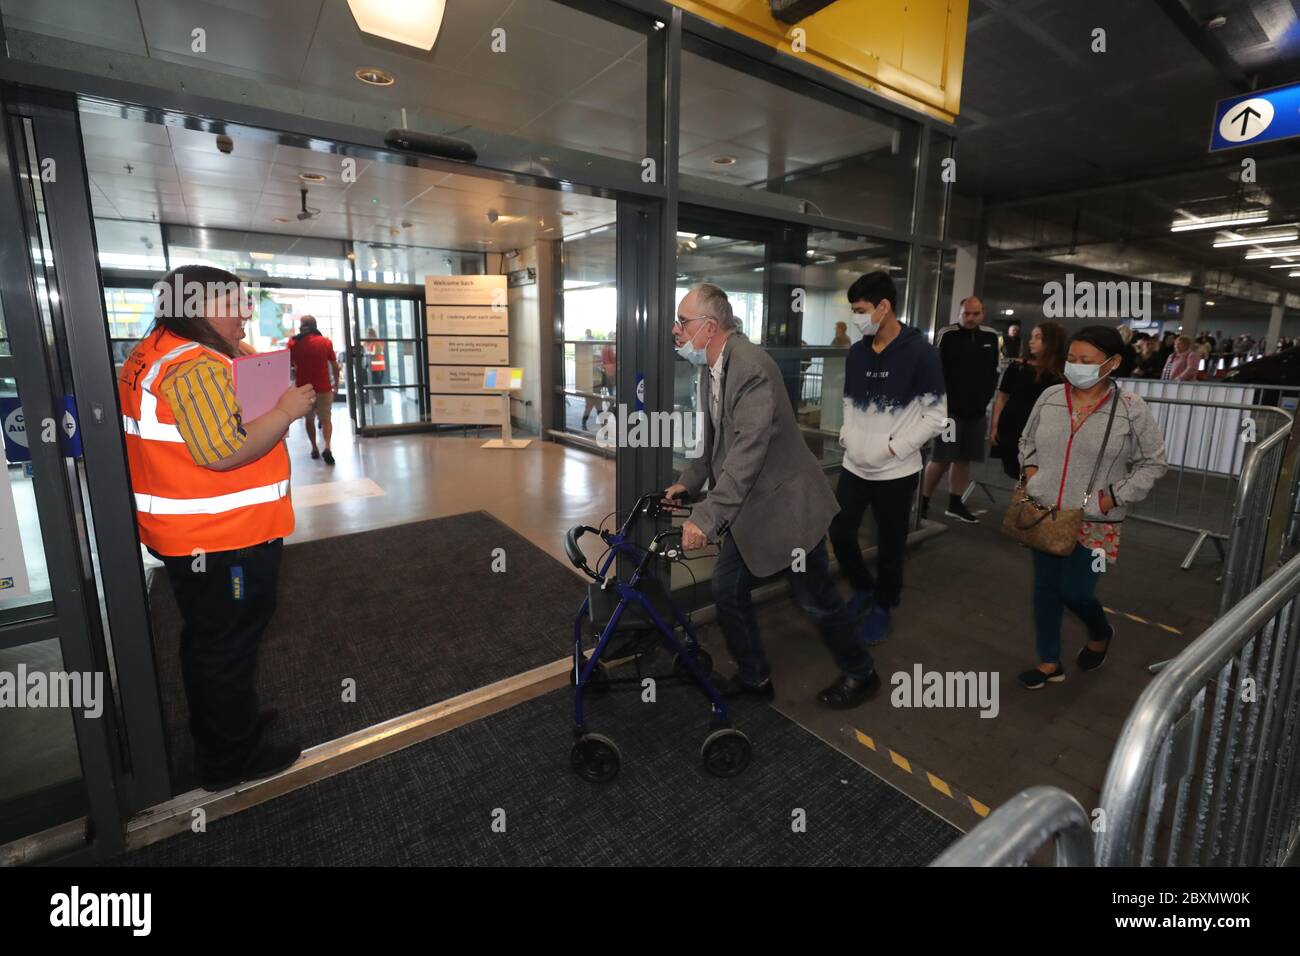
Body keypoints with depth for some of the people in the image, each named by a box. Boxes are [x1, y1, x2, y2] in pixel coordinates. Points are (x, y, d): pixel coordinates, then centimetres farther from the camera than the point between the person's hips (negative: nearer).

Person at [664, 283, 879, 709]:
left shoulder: (750, 365, -25)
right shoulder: (712, 369, 5)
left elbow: (749, 449, -32)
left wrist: (706, 517, -36)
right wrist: (687, 482, 5)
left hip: (785, 503, -8)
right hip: (749, 508, 9)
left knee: (816, 599, 8)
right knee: (727, 590, 11)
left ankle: (861, 674, 34)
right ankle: (754, 676, 32)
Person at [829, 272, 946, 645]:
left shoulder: (920, 352, -12)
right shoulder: (856, 353, 5)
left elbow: (936, 416, -11)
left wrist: (891, 448, -16)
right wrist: (847, 435, -2)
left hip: (896, 473, -5)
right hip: (854, 467, 5)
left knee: (889, 547, 8)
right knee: (840, 534, 10)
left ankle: (883, 606, 32)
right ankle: (863, 589, 37)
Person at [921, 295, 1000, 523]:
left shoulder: (991, 337, 9)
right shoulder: (947, 335, -6)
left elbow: (994, 372, 17)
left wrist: (985, 398, 8)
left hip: (977, 411, 5)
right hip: (950, 409, -5)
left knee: (964, 459, 9)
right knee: (942, 459, -6)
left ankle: (955, 504, 20)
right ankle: (923, 502, 6)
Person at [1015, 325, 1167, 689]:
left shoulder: (1130, 409, -9)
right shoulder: (1049, 397, 0)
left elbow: (1152, 463, -1)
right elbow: (1027, 441, 15)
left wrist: (1114, 497, -10)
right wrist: (1030, 470, -1)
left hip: (1094, 521, -3)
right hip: (1044, 515, 4)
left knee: (1075, 592, 1)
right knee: (1045, 587, 10)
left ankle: (1101, 634, 38)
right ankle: (1049, 663, 27)